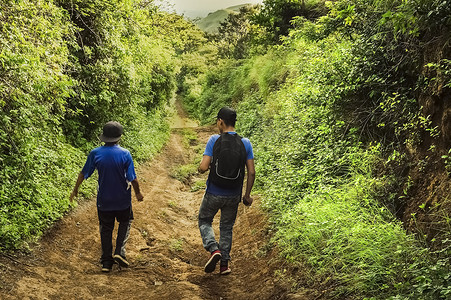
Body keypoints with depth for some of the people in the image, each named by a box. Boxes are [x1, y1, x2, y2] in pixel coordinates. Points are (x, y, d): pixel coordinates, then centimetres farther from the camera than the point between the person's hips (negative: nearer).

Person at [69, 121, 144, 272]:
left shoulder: (95, 153, -10)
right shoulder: (125, 154, -15)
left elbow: (83, 173, -1)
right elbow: (132, 178, -12)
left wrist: (75, 189, 15)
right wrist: (138, 193, 5)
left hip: (104, 200, 2)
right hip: (122, 199, -1)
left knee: (106, 228, 15)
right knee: (125, 222, 22)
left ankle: (106, 262, 18)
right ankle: (120, 251, 6)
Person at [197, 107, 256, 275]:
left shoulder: (214, 140, -12)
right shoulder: (245, 143, -3)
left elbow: (204, 167, -17)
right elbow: (251, 172, -3)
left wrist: (201, 168, 7)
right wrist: (247, 195, 7)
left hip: (214, 193, -3)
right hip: (234, 195, 3)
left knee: (204, 221, 21)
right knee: (227, 227, 19)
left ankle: (213, 249, -2)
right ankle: (224, 264, 19)